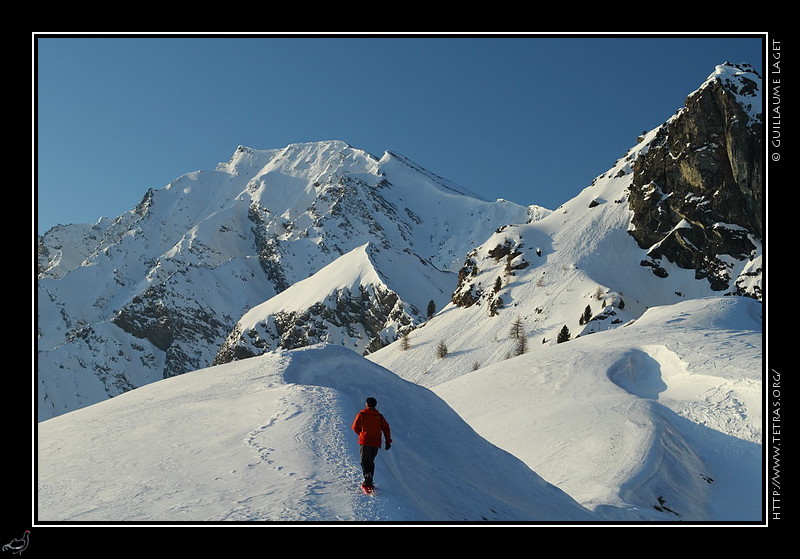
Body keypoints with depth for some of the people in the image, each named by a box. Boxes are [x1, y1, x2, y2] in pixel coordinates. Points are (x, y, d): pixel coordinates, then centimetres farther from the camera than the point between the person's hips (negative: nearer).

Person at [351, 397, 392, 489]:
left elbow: (355, 427, 8)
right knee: (371, 461, 15)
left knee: (364, 461, -3)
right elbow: (386, 428, 3)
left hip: (365, 441, -3)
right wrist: (388, 441, 4)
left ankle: (367, 475, -32)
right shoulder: (379, 416, 9)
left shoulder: (361, 414, 2)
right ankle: (369, 482, 14)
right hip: (376, 442, 3)